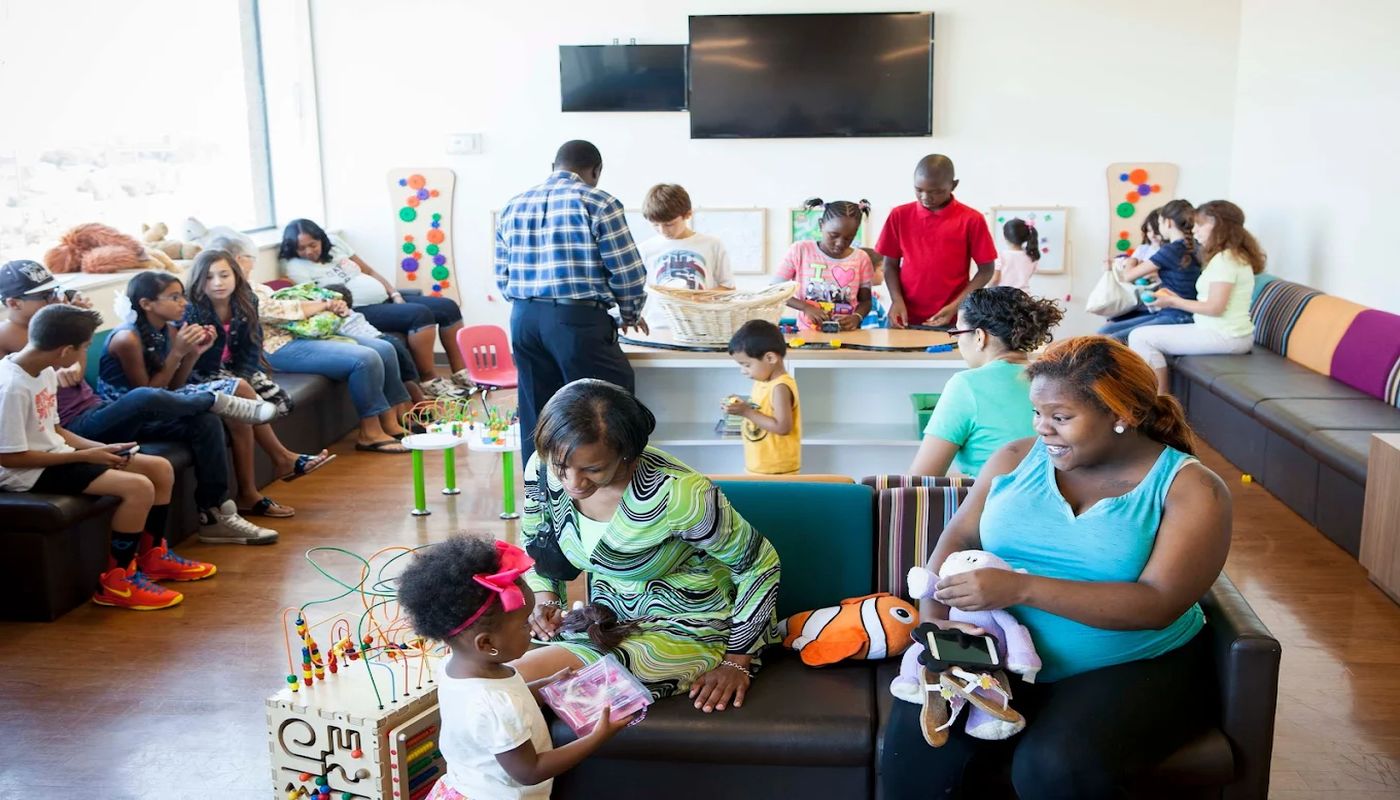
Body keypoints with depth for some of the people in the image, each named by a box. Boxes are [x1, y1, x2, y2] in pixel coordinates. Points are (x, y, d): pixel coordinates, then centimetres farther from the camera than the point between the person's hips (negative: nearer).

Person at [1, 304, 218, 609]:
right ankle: (117, 581, -9)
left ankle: (153, 557, 20)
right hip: (28, 473, -10)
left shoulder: (44, 371, 4)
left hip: (55, 456, 10)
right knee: (139, 487, -25)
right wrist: (85, 455, -18)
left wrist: (100, 448, 0)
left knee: (161, 469, 5)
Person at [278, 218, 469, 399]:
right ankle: (431, 381, -22)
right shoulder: (295, 266, -6)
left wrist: (395, 294, 6)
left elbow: (369, 271, 15)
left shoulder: (334, 242, 12)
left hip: (386, 298, 8)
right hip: (361, 311, -8)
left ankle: (461, 374, 1)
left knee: (448, 307, -2)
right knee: (420, 314, -31)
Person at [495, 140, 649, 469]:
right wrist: (630, 313, 12)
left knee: (537, 417, 12)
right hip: (578, 319, -6)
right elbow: (628, 273, -5)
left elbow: (502, 279, 13)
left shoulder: (514, 206, 14)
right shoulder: (598, 203, -3)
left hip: (524, 318, 6)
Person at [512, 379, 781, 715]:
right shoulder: (542, 469, -13)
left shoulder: (678, 494, -30)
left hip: (686, 632, -6)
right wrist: (545, 601, -8)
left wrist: (737, 663, -10)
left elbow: (760, 564, -15)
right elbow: (535, 548, 10)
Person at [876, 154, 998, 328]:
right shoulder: (899, 216, 2)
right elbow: (891, 264, 8)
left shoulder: (971, 220, -5)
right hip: (904, 319, 2)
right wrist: (897, 300, -9)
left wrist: (955, 306, -11)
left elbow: (986, 270, 0)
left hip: (951, 321, -2)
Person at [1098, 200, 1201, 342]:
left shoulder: (1171, 250, -14)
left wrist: (1130, 262, 15)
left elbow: (1128, 276, -5)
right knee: (1104, 332, 4)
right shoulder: (1191, 248, 12)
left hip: (1174, 319, -9)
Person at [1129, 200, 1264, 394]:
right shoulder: (1234, 255, 16)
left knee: (1140, 337, -16)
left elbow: (1215, 308, -20)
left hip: (1224, 337, -11)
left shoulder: (1224, 259, -15)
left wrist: (1174, 302, -9)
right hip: (1230, 334, 11)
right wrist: (1177, 299, 8)